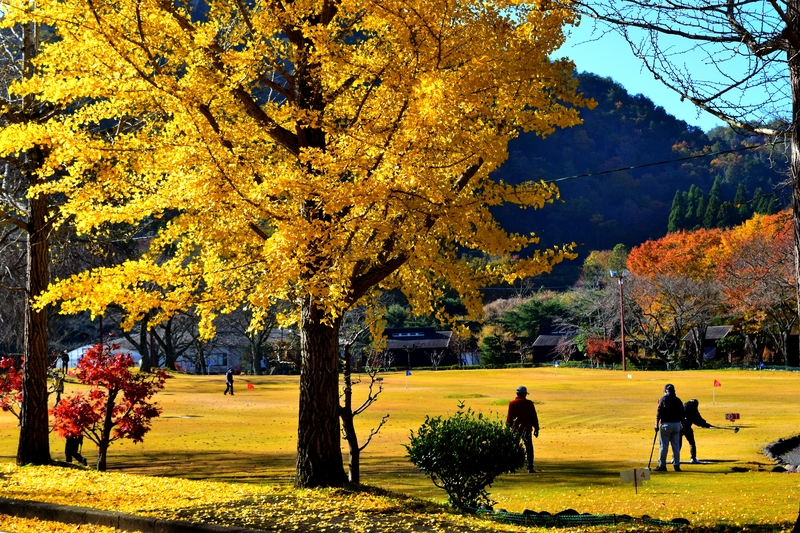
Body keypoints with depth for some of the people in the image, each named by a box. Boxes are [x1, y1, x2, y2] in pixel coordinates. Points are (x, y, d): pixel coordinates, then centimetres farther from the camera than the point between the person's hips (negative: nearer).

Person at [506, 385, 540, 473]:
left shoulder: (512, 404, -1)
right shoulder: (529, 403, -3)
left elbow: (509, 417, 1)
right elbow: (534, 417, -1)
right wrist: (536, 429, 6)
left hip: (515, 429, 1)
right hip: (526, 429, -1)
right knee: (529, 449, 6)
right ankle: (530, 467, -1)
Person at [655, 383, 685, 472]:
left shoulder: (663, 399, -4)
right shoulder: (678, 400, 8)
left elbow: (659, 413, -9)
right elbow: (682, 415, 10)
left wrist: (657, 425, -6)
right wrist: (683, 426, 17)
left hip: (666, 424, -4)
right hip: (677, 424, 4)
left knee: (663, 445, 0)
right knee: (676, 446, 10)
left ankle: (662, 465, 0)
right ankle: (676, 465, 12)